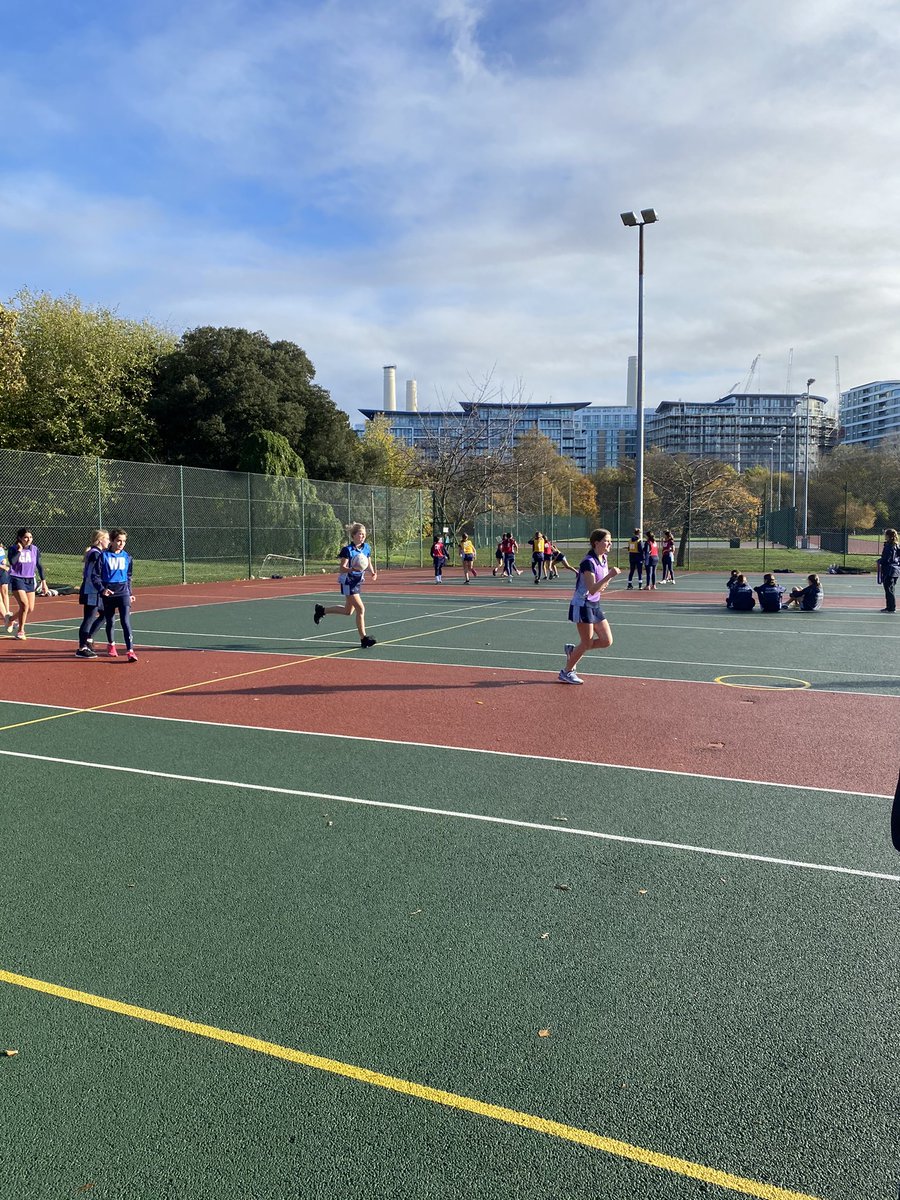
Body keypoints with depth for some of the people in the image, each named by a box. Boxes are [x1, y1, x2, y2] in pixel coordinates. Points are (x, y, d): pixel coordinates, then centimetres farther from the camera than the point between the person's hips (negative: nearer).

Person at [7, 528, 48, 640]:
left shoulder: (35, 549, 2)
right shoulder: (13, 549, -8)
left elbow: (39, 566, 8)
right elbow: (12, 562, -27)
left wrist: (43, 583, 6)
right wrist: (19, 550, -20)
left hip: (30, 581, 5)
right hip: (17, 579, -5)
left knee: (30, 609, 6)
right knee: (24, 605, -18)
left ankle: (14, 621, 35)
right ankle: (20, 631, -3)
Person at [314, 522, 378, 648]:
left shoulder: (367, 548, 2)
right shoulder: (347, 550, -17)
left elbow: (369, 564, 16)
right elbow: (342, 568, -19)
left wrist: (372, 572, -4)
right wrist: (353, 569, -38)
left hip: (358, 582, 8)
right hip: (348, 582, -8)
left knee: (348, 611, 18)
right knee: (361, 609, -13)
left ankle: (322, 610, 38)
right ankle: (364, 639, -6)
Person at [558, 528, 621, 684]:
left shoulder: (604, 559, 6)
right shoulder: (588, 562, -21)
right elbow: (592, 589, -29)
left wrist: (605, 584, -3)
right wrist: (610, 576, -34)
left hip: (595, 605, 9)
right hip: (582, 605, -9)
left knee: (607, 641, 4)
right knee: (587, 643, -2)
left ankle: (573, 650, 21)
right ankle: (566, 672, 15)